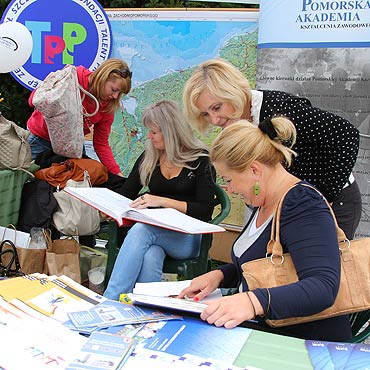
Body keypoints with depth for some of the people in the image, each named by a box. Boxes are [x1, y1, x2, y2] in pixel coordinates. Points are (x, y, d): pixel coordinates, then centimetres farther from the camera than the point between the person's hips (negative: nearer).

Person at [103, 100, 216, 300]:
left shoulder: (201, 159, -5)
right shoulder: (149, 156, 10)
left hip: (189, 238, -4)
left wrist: (163, 201, -23)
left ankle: (109, 301, -38)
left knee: (140, 230, -34)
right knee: (149, 259, -35)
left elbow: (204, 211, -12)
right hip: (154, 232, 4)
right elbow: (126, 193, 14)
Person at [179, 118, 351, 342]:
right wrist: (220, 275, 4)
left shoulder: (304, 207, -19)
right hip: (263, 329, 9)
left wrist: (254, 301, -45)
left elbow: (324, 287, -32)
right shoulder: (264, 202, 10)